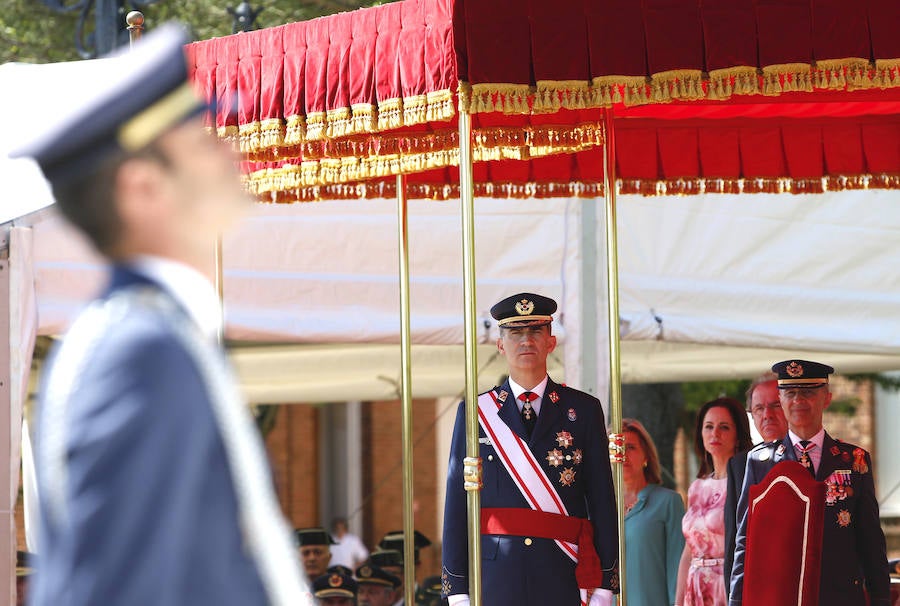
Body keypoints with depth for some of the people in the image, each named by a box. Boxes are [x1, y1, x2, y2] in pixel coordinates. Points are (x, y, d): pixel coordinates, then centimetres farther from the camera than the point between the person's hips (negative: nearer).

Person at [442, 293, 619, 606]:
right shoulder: (475, 413, 9)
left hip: (562, 580, 0)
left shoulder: (583, 410, 10)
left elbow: (603, 501, 7)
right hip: (494, 579, 0)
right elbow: (457, 504, 7)